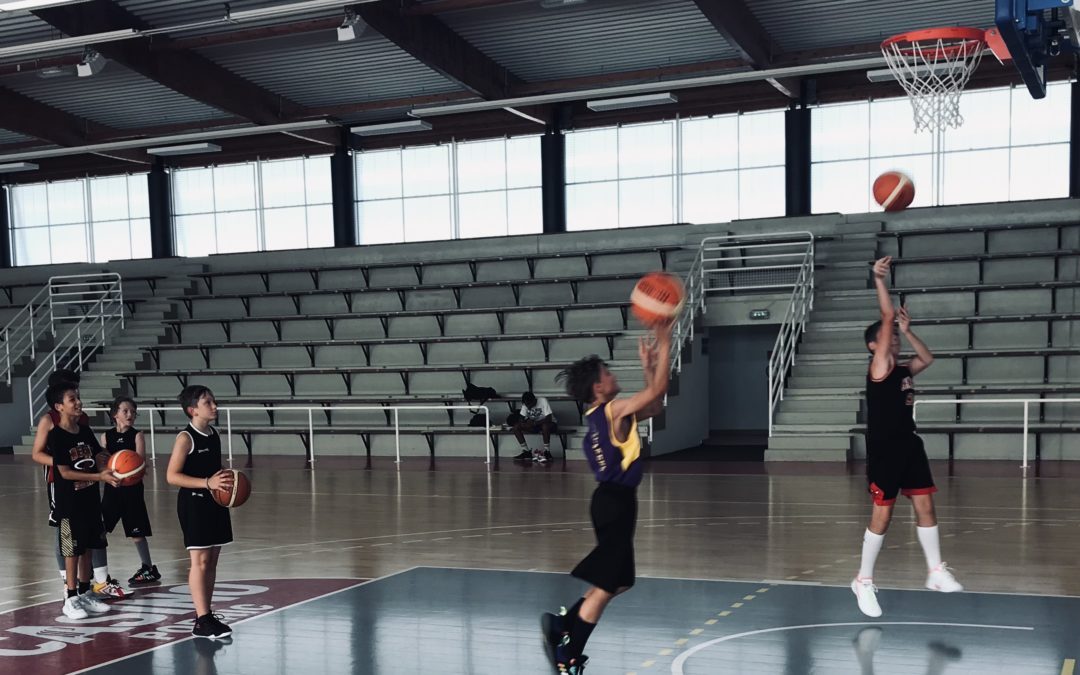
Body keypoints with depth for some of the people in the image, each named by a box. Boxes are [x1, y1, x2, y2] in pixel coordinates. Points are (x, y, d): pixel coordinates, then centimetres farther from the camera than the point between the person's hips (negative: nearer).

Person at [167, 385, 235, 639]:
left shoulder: (214, 435, 10)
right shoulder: (185, 438, -12)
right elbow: (172, 476, -17)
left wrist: (227, 481, 3)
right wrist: (207, 482, -24)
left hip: (215, 502, 8)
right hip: (194, 503, -8)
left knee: (212, 560, 10)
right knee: (200, 561, -7)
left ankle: (206, 614, 18)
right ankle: (202, 620, -4)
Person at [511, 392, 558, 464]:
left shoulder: (543, 401, -24)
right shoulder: (525, 404, -9)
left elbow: (549, 419, -29)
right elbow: (521, 418, -5)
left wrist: (534, 423, -36)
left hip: (549, 423, -5)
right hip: (534, 424, 5)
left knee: (545, 426, -41)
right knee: (516, 427, -15)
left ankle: (547, 452, -27)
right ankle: (526, 451, -10)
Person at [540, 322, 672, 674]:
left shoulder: (601, 414, 12)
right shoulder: (614, 409, -14)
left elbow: (653, 406, 20)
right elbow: (658, 390, -19)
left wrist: (647, 365, 13)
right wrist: (665, 343, -13)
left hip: (611, 499, 10)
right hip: (617, 501, -10)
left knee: (620, 581, 20)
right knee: (603, 586, -2)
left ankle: (562, 622, 18)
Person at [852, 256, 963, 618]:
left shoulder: (903, 370, 12)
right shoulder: (879, 368, -10)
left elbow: (928, 358, 28)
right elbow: (887, 317, -16)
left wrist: (907, 330, 17)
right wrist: (879, 280, -17)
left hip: (909, 446, 8)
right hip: (884, 450, -8)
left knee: (925, 506, 8)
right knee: (882, 514, -4)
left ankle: (936, 572, 19)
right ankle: (864, 581, 8)